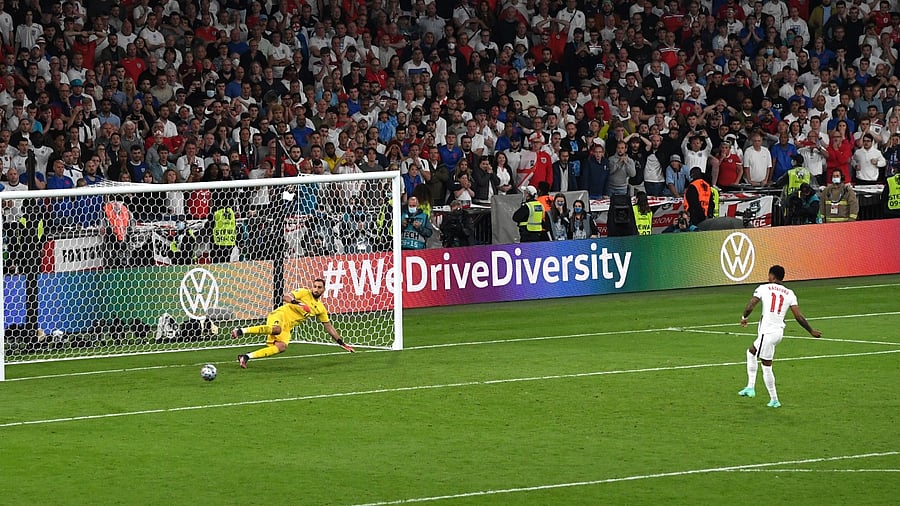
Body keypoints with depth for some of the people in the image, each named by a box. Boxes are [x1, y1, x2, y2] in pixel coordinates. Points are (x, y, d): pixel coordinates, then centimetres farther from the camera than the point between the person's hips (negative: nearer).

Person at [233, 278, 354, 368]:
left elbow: (328, 326, 25)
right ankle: (242, 331, -33)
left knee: (282, 347, -24)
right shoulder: (304, 293, 0)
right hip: (280, 315, -6)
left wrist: (341, 342, 22)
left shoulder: (321, 308, 17)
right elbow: (285, 297, -13)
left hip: (287, 327, 6)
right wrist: (297, 302, -30)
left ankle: (246, 357, -23)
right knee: (276, 329, -41)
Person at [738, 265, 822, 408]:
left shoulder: (763, 288, -2)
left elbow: (750, 306, -8)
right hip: (779, 331, 6)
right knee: (751, 352, 23)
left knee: (767, 365, 4)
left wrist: (743, 317, 12)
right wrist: (811, 331, 13)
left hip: (767, 332, -6)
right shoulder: (789, 294, 8)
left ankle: (774, 400, 6)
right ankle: (750, 387, 20)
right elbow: (798, 316, 2)